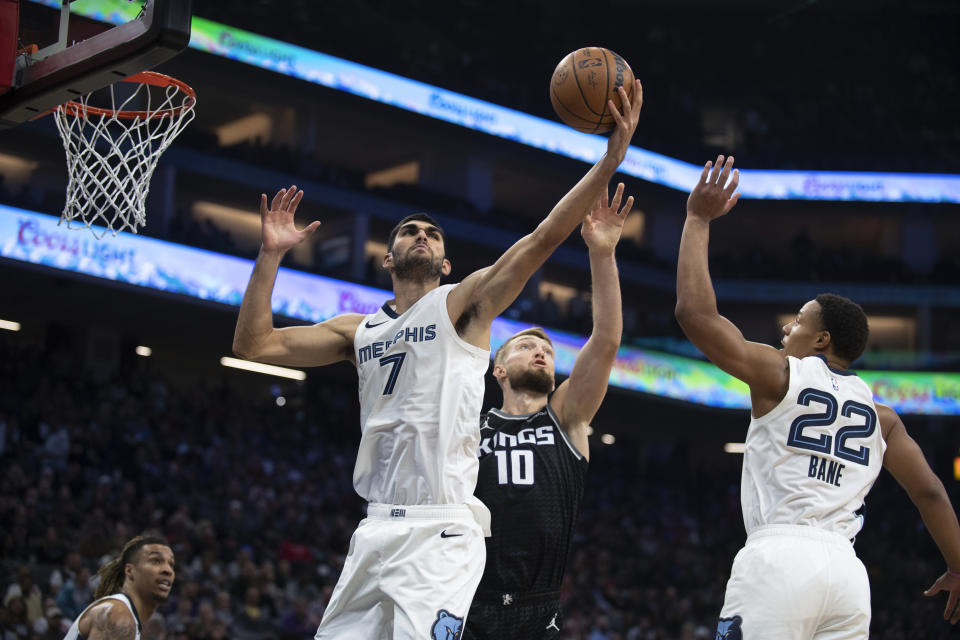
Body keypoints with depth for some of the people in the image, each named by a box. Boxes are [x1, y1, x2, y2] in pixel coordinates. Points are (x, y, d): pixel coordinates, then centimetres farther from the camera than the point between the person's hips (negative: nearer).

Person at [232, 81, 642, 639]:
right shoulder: (360, 331, 20)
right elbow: (254, 344, 17)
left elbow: (542, 240, -7)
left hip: (441, 534, -6)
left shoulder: (462, 302, 6)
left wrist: (608, 163, -17)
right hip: (377, 530, 6)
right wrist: (271, 256, 10)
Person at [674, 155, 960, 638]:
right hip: (846, 569, 5)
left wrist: (698, 219, 7)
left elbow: (696, 314, -1)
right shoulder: (879, 412, 18)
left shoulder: (780, 373, 4)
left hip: (778, 559, -5)